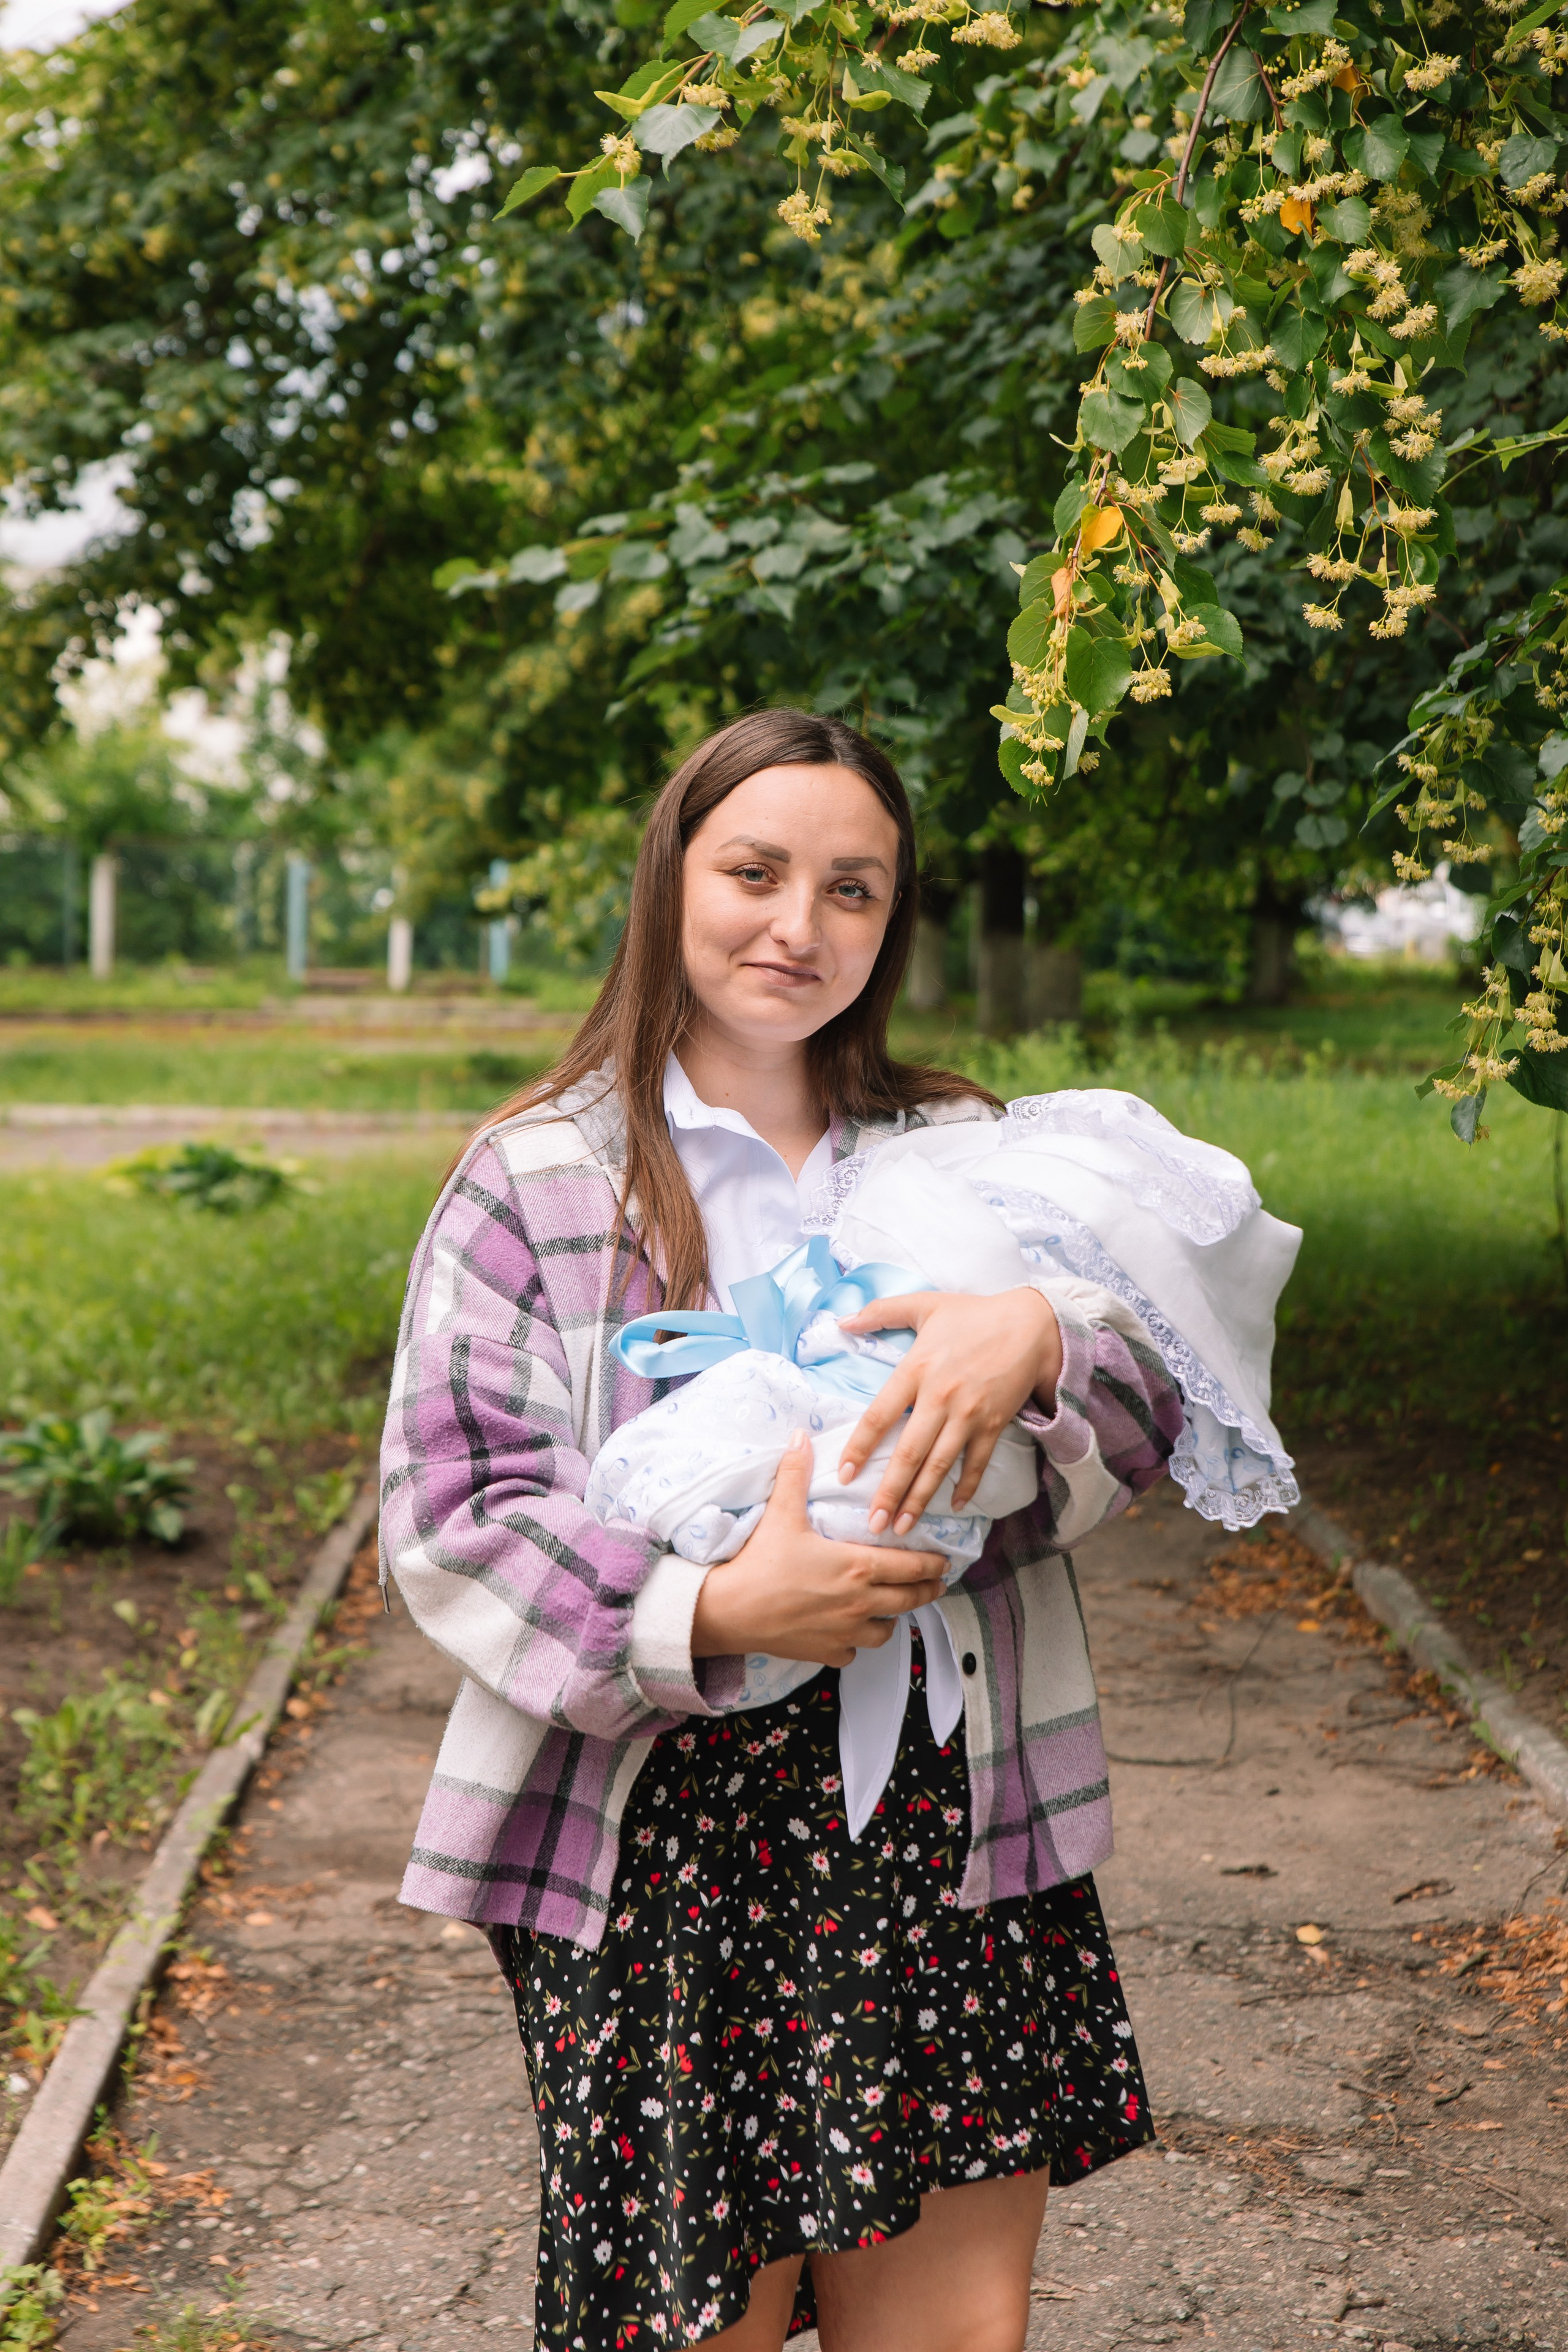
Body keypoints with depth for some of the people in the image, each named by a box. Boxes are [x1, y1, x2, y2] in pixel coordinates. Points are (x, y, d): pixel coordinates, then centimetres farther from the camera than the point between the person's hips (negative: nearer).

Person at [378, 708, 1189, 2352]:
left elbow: (1151, 1415, 4)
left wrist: (1039, 1340, -19)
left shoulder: (963, 1152, 12)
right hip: (662, 1835, -3)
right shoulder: (537, 1179, 0)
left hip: (947, 1836, 3)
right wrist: (705, 1616, -20)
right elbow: (449, 1519, -6)